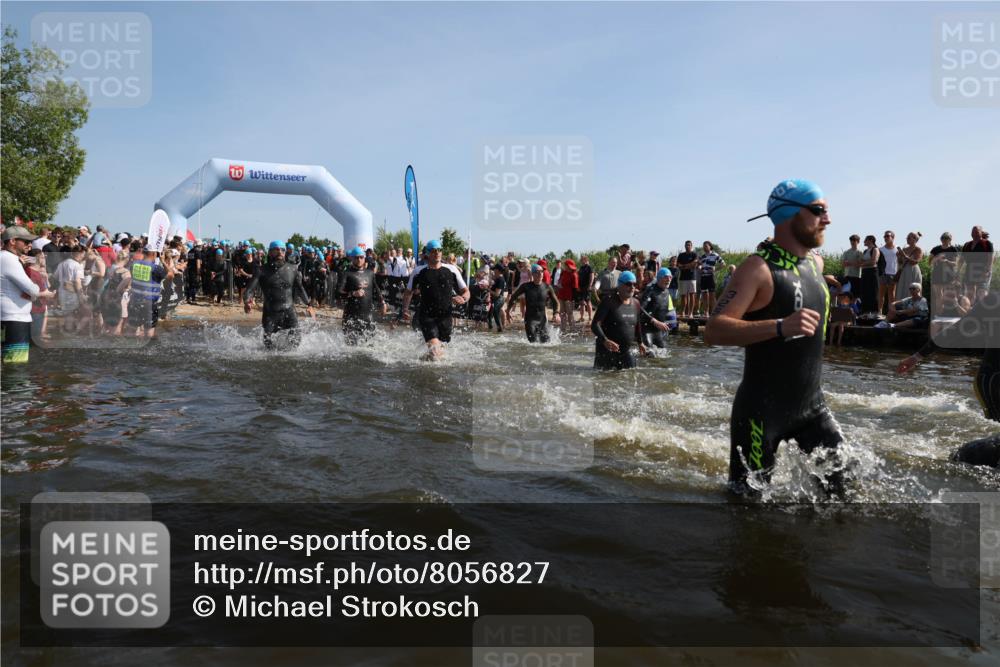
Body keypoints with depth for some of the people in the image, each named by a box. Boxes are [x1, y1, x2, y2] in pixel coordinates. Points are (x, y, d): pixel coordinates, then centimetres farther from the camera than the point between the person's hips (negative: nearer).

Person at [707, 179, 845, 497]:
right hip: (762, 410, -7)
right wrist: (780, 327, -39)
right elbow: (713, 330, -27)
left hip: (812, 405, 7)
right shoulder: (759, 268, -17)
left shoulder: (816, 262, 8)